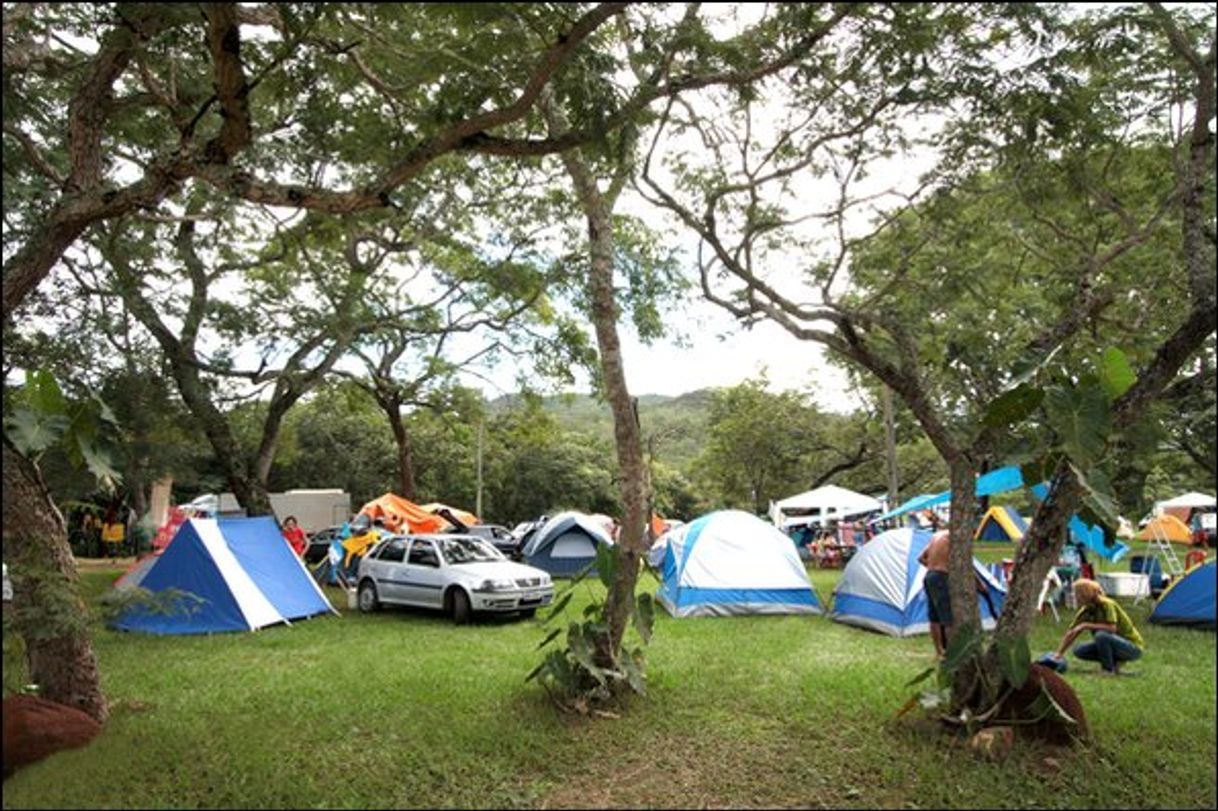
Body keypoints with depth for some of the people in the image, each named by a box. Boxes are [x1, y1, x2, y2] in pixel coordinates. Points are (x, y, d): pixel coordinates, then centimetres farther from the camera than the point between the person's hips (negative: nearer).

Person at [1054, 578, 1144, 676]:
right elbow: (1070, 634, 0)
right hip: (1113, 643, 7)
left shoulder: (1107, 604, -21)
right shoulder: (1085, 611, -2)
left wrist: (1086, 625, -28)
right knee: (1079, 651, -4)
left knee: (1101, 635, -34)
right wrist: (1059, 654, -6)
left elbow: (1112, 628, -34)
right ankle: (1114, 663, 7)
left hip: (1133, 647, -7)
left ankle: (1109, 669, -15)